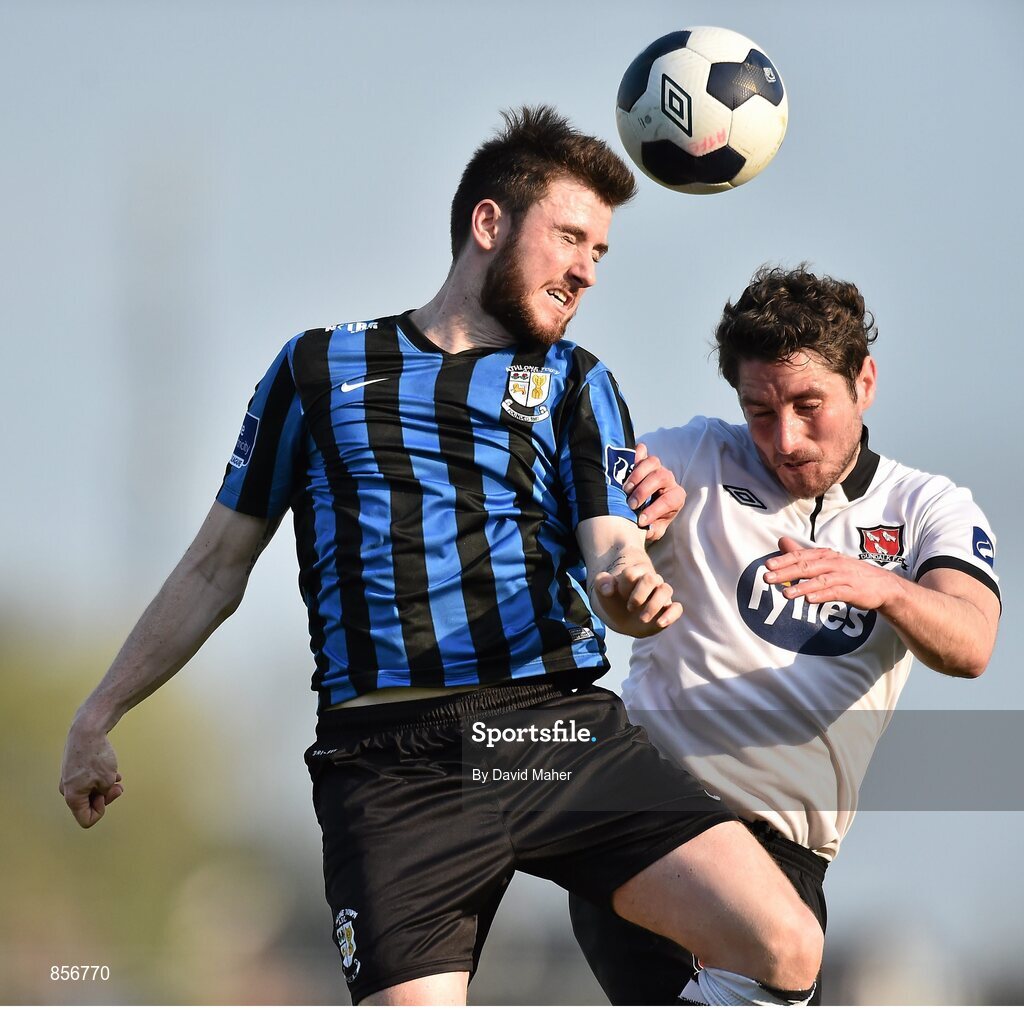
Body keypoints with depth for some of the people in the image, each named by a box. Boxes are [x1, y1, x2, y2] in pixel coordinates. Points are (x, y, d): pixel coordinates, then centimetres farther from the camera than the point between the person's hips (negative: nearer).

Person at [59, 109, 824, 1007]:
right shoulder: (320, 369, 16)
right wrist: (98, 715, 19)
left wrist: (630, 592, -21)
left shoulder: (573, 382, 18)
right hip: (393, 758, -1)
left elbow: (612, 562, 4)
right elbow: (217, 567, 22)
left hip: (564, 730, 1)